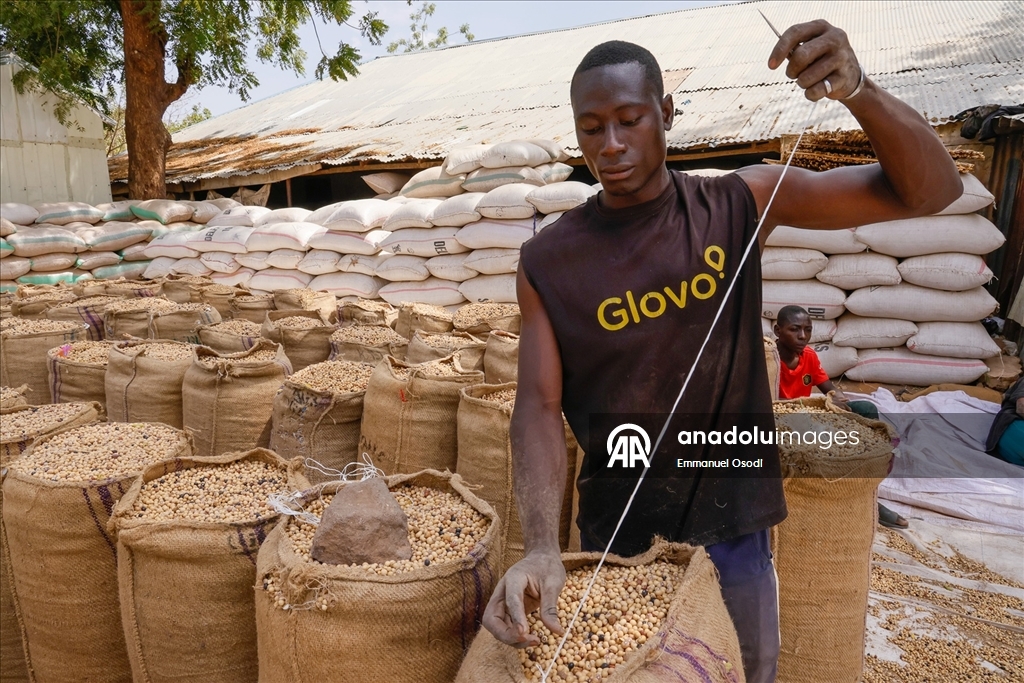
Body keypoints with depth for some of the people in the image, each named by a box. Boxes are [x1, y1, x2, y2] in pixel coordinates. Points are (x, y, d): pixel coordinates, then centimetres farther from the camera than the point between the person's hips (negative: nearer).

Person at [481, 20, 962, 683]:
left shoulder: (740, 204, -6)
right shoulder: (549, 263, -8)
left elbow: (930, 190, -8)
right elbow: (539, 406, -14)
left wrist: (859, 89, -28)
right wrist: (542, 548, -29)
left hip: (732, 531, 1)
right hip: (615, 541, 0)